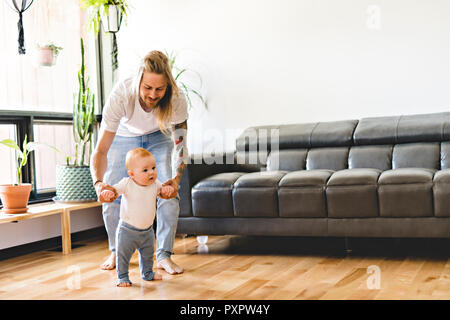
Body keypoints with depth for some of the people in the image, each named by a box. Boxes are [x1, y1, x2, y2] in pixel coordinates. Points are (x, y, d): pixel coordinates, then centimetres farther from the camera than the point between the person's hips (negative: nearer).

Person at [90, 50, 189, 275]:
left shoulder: (176, 98, -35)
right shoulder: (120, 95, -39)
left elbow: (180, 144, -28)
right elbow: (101, 150, -38)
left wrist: (177, 178, -46)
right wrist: (98, 183, -56)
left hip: (159, 138, 1)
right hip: (123, 137, 0)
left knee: (169, 194, -14)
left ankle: (164, 255, 0)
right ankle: (116, 252, 17)